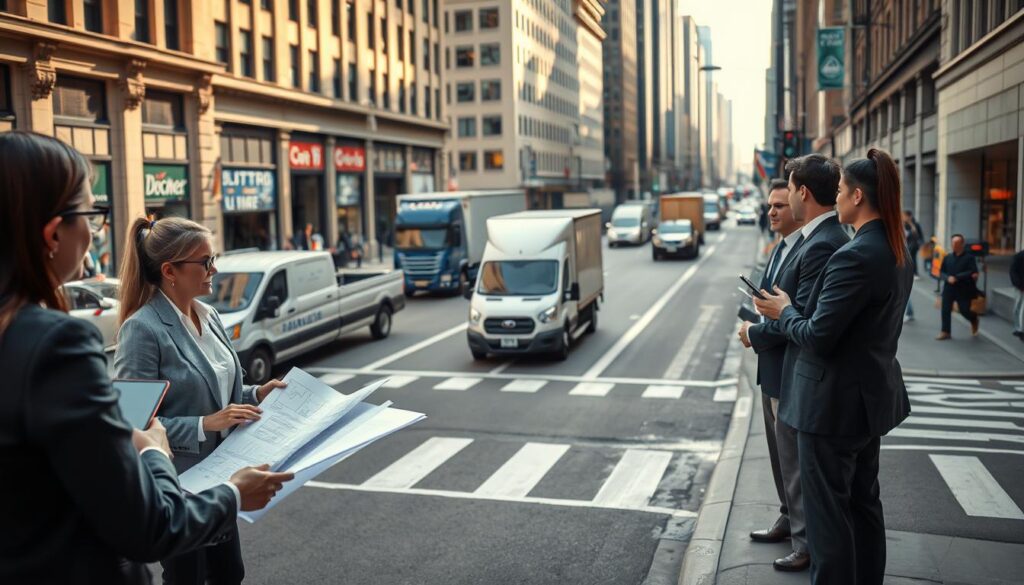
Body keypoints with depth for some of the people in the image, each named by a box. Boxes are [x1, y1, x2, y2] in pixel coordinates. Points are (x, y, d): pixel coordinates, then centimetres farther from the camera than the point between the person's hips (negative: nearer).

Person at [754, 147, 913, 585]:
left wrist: (785, 312, -6)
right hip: (871, 393, 10)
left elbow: (816, 337, -24)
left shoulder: (855, 256, -24)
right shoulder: (897, 252, 6)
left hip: (836, 400, -10)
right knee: (863, 500, 21)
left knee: (828, 509, 4)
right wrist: (798, 310, 15)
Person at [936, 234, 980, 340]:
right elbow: (941, 272, 6)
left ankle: (974, 320, 36)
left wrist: (956, 278, -20)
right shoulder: (947, 258, 6)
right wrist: (948, 278, -16)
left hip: (964, 289, -4)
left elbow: (973, 273, -16)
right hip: (949, 288, 4)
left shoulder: (969, 258, -7)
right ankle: (945, 332, 8)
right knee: (945, 309, -1)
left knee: (964, 310, 1)